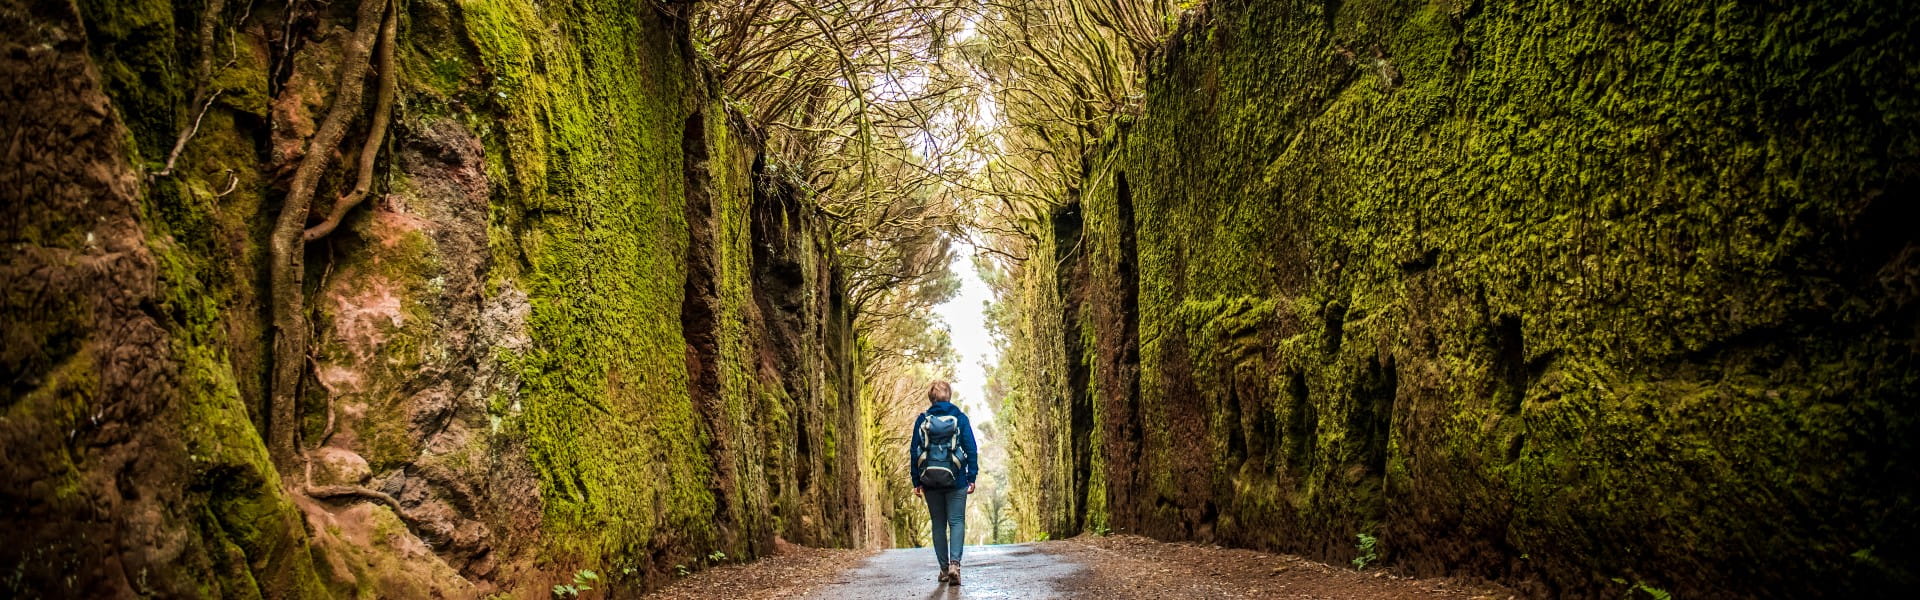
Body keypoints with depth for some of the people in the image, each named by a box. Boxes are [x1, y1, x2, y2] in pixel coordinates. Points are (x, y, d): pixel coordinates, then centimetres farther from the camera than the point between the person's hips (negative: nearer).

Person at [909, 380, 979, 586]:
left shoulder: (922, 420, 2)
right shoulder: (960, 418, -1)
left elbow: (914, 452, 2)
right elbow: (971, 449, -3)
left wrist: (916, 482, 7)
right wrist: (972, 477, 2)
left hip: (930, 481, 1)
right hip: (956, 480, -1)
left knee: (938, 524, 11)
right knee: (957, 522, 1)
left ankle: (944, 568, 12)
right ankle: (954, 563, -18)